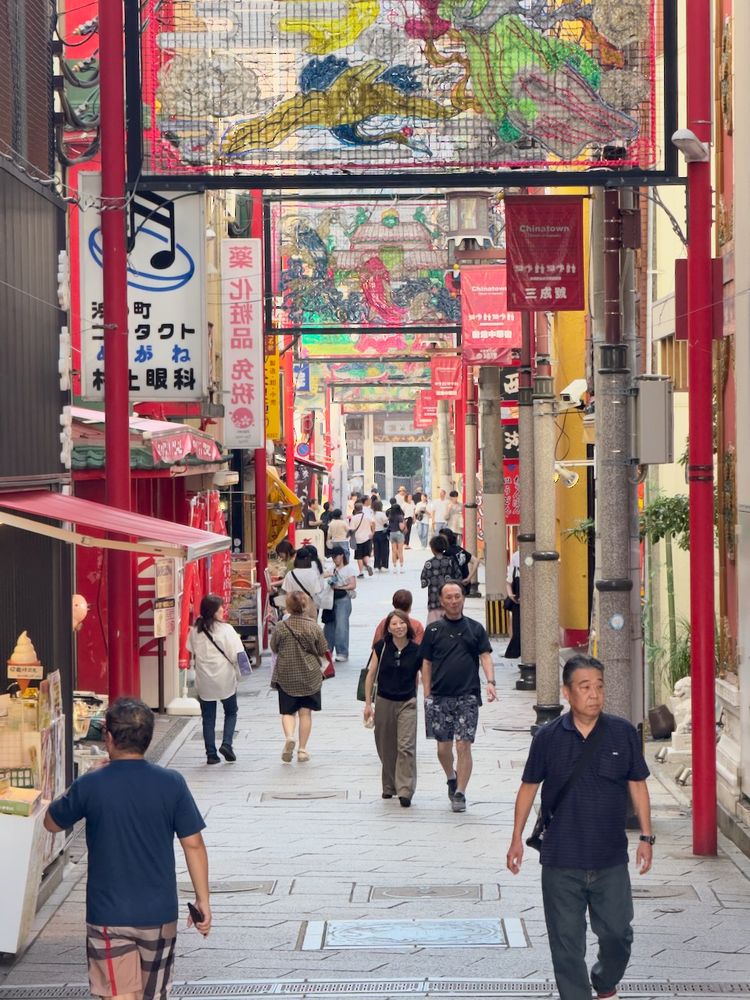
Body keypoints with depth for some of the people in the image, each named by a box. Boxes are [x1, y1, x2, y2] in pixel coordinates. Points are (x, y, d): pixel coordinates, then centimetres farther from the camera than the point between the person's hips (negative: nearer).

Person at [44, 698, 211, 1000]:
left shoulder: (90, 786, -11)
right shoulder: (171, 783, -8)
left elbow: (51, 823, 7)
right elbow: (193, 845, -4)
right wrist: (203, 899, 5)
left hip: (108, 915, -2)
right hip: (159, 913, 2)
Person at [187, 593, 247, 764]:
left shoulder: (195, 630, -1)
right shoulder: (225, 629, -12)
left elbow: (191, 652, 4)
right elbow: (237, 654, -13)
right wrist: (239, 673, 0)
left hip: (204, 681, 3)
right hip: (225, 679, -3)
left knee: (208, 718, 11)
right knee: (231, 712, 16)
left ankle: (211, 753, 9)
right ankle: (226, 743, -2)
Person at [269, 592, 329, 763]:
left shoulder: (281, 627, -9)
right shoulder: (314, 627, -9)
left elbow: (274, 648, 3)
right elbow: (323, 651, 0)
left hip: (286, 676, 0)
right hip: (310, 676, 0)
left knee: (288, 711, 9)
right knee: (305, 712, 8)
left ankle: (289, 737, -18)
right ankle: (302, 749, 10)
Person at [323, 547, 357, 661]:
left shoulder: (349, 569, 0)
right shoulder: (333, 569, 16)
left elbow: (353, 585, -7)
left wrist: (339, 587, -14)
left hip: (343, 599, -5)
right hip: (331, 599, 5)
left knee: (341, 626, -10)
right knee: (329, 625, 4)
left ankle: (342, 653, -8)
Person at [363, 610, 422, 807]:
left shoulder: (416, 651, -5)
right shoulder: (381, 647, -3)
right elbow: (371, 675, 3)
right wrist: (368, 703, 1)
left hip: (407, 703, -2)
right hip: (384, 702, 2)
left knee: (406, 747, -12)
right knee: (386, 748, 10)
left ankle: (405, 791, -12)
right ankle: (389, 786, 27)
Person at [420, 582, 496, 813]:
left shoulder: (475, 629, 7)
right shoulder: (433, 630, 7)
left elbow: (485, 656, 1)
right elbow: (426, 664, 9)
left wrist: (490, 682, -15)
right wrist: (427, 695, 3)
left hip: (467, 697, -1)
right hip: (440, 697, 1)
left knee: (463, 745, -7)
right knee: (443, 747, 5)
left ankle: (460, 793, 1)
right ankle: (452, 779, 33)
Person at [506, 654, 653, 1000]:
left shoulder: (623, 733, -2)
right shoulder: (548, 737, -3)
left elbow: (637, 786, 7)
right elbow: (529, 787, 6)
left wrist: (646, 837, 5)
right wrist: (517, 839, 6)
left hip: (611, 860, 1)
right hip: (560, 861, -1)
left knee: (617, 932, 8)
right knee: (566, 940, 4)